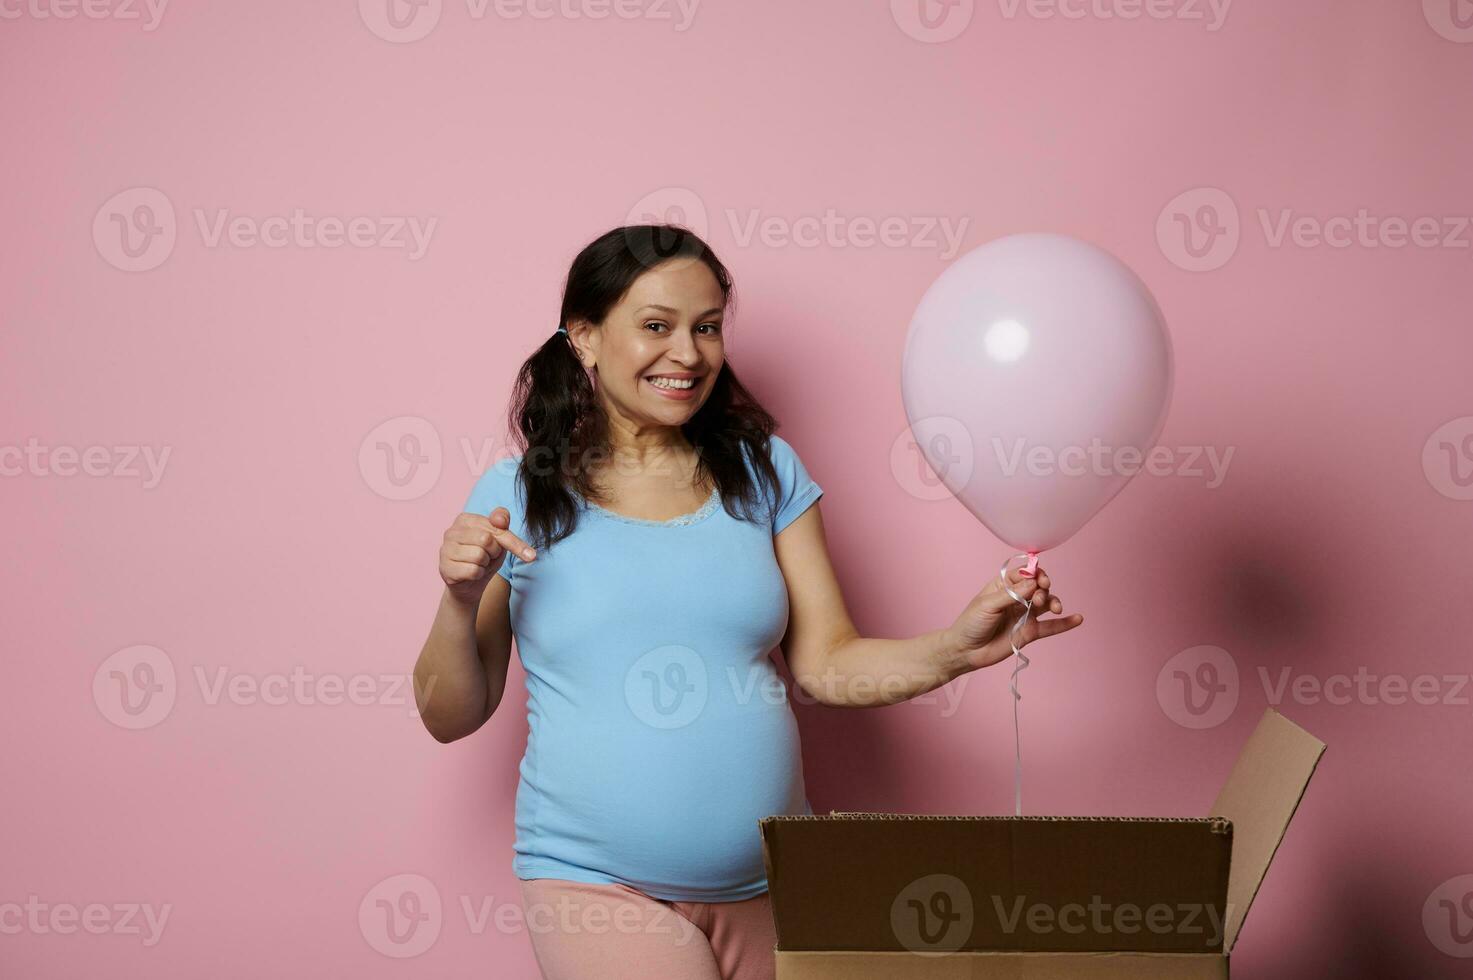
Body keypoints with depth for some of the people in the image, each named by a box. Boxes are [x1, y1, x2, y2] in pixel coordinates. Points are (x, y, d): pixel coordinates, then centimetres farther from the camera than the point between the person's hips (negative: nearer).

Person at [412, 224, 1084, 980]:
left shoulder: (767, 472, 7)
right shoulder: (519, 495, 0)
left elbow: (825, 663, 3)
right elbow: (450, 717, 3)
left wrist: (956, 649, -13)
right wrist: (461, 601, -14)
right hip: (597, 887, -3)